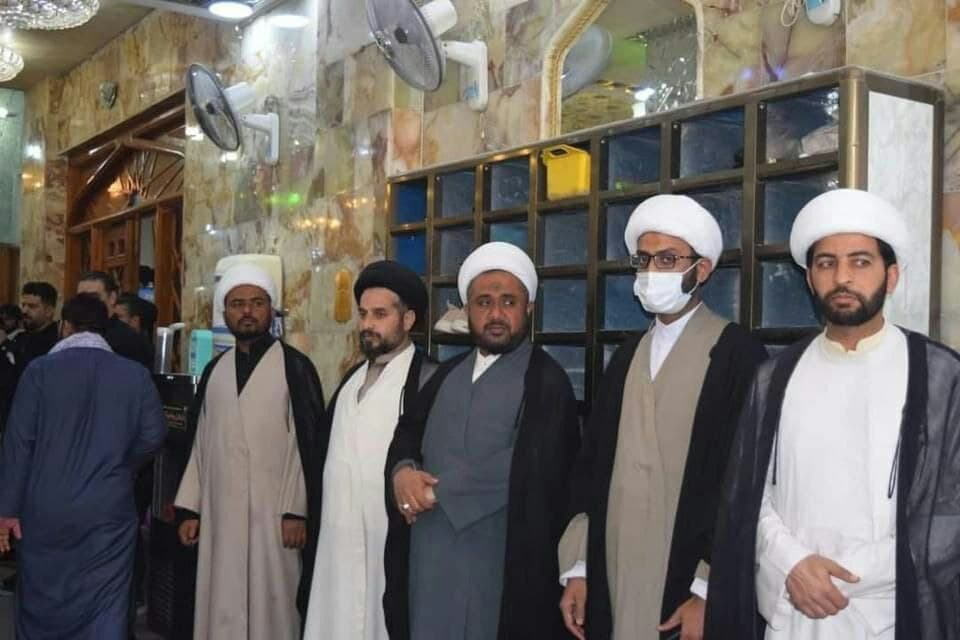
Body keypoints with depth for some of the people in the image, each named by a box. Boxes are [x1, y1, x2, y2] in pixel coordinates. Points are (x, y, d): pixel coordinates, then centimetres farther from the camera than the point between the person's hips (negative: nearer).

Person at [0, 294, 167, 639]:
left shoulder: (40, 370, -5)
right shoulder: (135, 374, -2)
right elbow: (153, 435, -3)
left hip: (45, 510, 0)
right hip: (109, 511, 0)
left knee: (42, 603, 16)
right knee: (105, 610, 5)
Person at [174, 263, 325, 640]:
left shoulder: (294, 367, -4)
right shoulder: (215, 370, 11)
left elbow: (308, 444, -7)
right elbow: (201, 444, 14)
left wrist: (297, 511, -11)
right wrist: (189, 509, 10)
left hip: (273, 515, -4)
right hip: (220, 515, 5)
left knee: (270, 605, 0)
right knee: (222, 607, 8)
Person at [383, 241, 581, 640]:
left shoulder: (546, 382, -9)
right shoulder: (449, 373, 14)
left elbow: (527, 475, -18)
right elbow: (408, 431, 15)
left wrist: (432, 490, -11)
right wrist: (402, 470, -9)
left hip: (496, 568, -6)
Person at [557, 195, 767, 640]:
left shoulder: (737, 353, -7)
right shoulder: (627, 355, 12)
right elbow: (591, 463, 12)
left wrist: (709, 591, -14)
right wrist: (578, 568, 7)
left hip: (687, 587, -5)